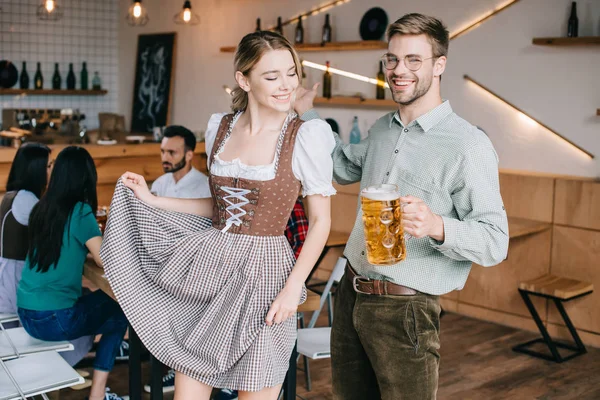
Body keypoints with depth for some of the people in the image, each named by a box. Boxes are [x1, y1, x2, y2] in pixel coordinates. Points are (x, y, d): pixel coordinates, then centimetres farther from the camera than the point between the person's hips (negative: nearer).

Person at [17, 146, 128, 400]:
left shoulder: (41, 208, 5)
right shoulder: (80, 212, -14)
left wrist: (92, 238, 19)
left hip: (25, 313, 7)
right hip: (53, 319, -7)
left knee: (100, 300, 29)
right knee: (119, 314, 16)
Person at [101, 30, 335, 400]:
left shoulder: (306, 137, -9)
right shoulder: (220, 127, 6)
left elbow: (321, 221, -6)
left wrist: (293, 288, -15)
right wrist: (152, 200, 11)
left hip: (261, 272, -4)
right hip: (208, 267, 5)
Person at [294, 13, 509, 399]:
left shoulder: (468, 145, -15)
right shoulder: (382, 129, 9)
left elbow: (495, 241, -17)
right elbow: (345, 168, 29)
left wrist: (437, 226, -35)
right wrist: (306, 113, 22)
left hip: (405, 309, -7)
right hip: (351, 295, 7)